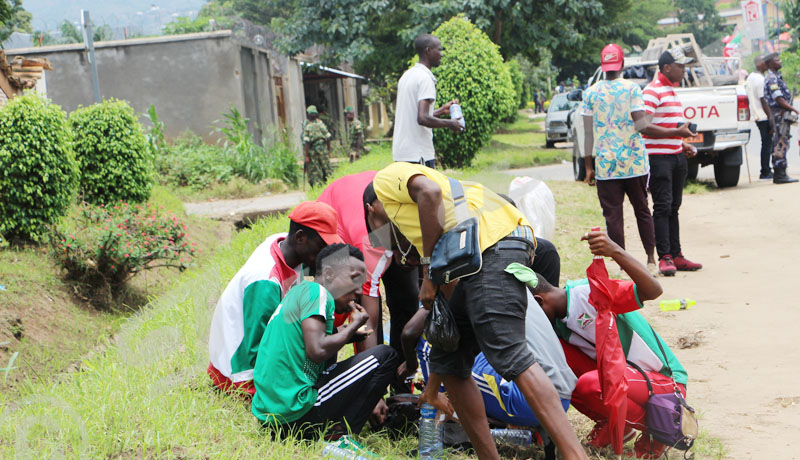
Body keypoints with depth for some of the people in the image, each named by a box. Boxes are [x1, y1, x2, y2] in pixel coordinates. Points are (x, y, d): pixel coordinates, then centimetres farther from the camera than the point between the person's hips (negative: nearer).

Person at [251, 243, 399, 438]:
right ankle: (338, 435, -8)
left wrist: (348, 333, 17)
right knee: (385, 355, -3)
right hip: (296, 413, -10)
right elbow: (317, 350, -20)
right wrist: (354, 325, -4)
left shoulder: (298, 291, 21)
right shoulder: (317, 291, -7)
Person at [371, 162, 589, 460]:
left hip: (492, 244, -10)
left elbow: (430, 193, -11)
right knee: (448, 361, 12)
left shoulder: (386, 178, 16)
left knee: (508, 355, -18)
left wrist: (428, 272, -7)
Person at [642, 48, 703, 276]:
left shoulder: (671, 89, 18)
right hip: (659, 157, -9)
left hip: (676, 155, 9)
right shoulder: (652, 91, -12)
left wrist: (682, 144, 16)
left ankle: (676, 255, 15)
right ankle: (665, 257, -7)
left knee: (673, 207, 11)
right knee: (662, 207, -8)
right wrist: (677, 132, -21)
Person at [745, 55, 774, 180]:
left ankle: (766, 171, 17)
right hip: (764, 117, -9)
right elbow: (763, 100, -19)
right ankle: (765, 173, -1)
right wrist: (770, 117, -17)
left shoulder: (750, 77, 12)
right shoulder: (760, 80, -17)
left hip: (756, 116, 9)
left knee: (766, 143, 15)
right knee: (767, 144, -4)